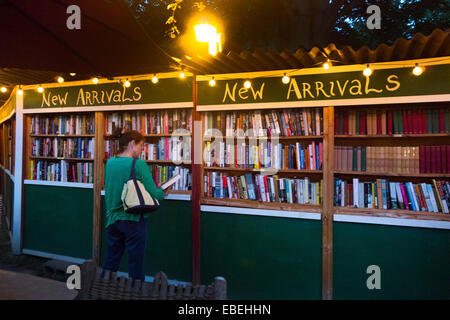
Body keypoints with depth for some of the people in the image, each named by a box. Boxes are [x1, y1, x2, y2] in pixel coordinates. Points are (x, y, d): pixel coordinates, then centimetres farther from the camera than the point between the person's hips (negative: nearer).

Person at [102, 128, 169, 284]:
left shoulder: (110, 163, 4)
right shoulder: (139, 164, -15)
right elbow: (153, 194, -15)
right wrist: (163, 192, 7)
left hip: (112, 219, 6)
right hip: (134, 220, -6)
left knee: (110, 263, 19)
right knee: (135, 265, 8)